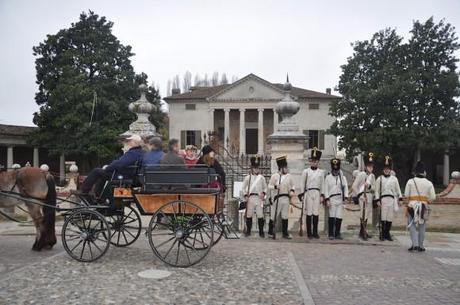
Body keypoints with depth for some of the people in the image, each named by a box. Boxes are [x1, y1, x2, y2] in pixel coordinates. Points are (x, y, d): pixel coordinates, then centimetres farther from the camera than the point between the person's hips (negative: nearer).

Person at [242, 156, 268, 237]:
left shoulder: (261, 178, 8)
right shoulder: (248, 177, 6)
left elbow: (265, 187, 13)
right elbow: (244, 187, 9)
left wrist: (263, 193, -4)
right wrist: (245, 195, -1)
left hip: (259, 198, 0)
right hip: (250, 198, 0)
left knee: (260, 215, -3)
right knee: (249, 215, 3)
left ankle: (261, 232, 5)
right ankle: (248, 231, 14)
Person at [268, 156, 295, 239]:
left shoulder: (289, 176, 7)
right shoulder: (274, 176, -4)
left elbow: (292, 186, 18)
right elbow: (269, 186, -1)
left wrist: (292, 191, -2)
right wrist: (275, 187, -20)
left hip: (286, 198, 4)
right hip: (277, 198, -4)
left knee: (285, 217, 8)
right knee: (273, 216, 1)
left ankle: (285, 233, 16)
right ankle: (270, 232, 14)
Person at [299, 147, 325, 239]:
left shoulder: (321, 172, 9)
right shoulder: (305, 171, 2)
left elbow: (322, 184, 11)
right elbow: (302, 184, 3)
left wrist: (322, 195, 6)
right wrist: (302, 195, -2)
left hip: (317, 194, 2)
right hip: (308, 193, -2)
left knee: (316, 213, 2)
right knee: (309, 214, 0)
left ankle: (315, 232, 12)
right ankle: (309, 233, 7)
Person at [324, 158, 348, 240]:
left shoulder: (342, 177, 13)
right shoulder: (328, 177, 7)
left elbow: (345, 187, 7)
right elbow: (326, 189, 2)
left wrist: (346, 197, -4)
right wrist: (327, 199, -6)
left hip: (340, 200, 2)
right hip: (332, 199, -2)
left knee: (339, 217, 1)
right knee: (332, 217, -5)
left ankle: (337, 234, 10)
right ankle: (331, 234, 1)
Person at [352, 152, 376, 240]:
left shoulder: (372, 176, 12)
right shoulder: (361, 175, -8)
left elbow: (374, 189, 11)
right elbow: (354, 186, -11)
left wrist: (369, 186, -10)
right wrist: (359, 195, -11)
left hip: (370, 197, 7)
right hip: (363, 197, -7)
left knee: (367, 215, 12)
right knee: (363, 215, -8)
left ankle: (363, 232, 22)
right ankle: (363, 233, -4)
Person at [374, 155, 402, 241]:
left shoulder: (394, 179, 11)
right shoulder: (379, 179, 6)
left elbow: (398, 190, 12)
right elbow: (377, 190, 3)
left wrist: (400, 198, 2)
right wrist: (377, 200, -6)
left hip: (391, 200, 2)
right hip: (383, 199, -2)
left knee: (390, 218, 4)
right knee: (383, 218, -5)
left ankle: (387, 234, 14)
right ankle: (382, 235, 0)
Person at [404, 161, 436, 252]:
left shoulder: (410, 181, -5)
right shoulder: (429, 183, 0)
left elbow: (406, 195, -4)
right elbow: (433, 197, -1)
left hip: (412, 205, -2)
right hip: (424, 206, 2)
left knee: (412, 226, 4)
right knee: (422, 227, 12)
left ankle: (415, 244, -7)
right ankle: (420, 246, 16)